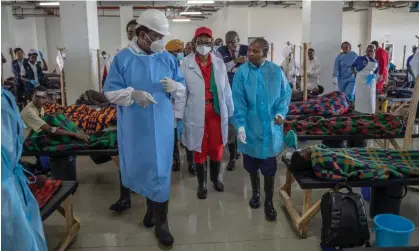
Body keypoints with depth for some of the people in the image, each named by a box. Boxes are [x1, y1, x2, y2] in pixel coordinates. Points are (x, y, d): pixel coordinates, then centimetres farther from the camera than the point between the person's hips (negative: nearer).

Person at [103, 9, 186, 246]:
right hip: (135, 126, 0)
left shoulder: (168, 58, 3)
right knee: (140, 167, 13)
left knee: (160, 170, 3)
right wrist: (133, 94, -23)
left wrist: (175, 87, -17)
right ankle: (152, 205, 39)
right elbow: (110, 91, -5)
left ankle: (161, 222, 17)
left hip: (162, 125, 1)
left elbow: (183, 90, 7)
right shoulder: (123, 58, -4)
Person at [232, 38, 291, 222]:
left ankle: (269, 202, 23)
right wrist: (240, 125, -18)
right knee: (251, 165, 16)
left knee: (269, 167, 6)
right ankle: (255, 192, 41)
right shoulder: (242, 72, -6)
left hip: (271, 128, 0)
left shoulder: (276, 71, -5)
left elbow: (286, 93, 4)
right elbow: (238, 101, -9)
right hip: (251, 127, 1)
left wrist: (281, 112, -12)